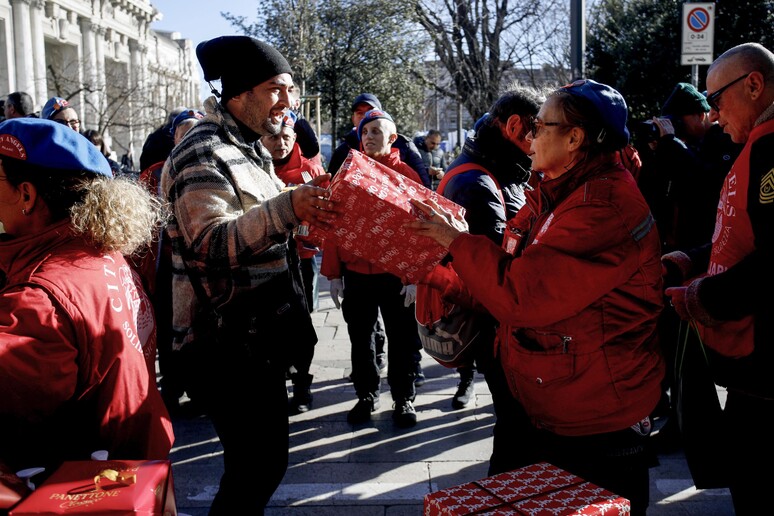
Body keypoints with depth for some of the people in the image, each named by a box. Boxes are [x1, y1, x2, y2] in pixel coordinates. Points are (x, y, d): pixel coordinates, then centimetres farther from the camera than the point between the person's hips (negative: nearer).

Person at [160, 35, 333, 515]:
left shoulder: (251, 147, 16)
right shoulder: (204, 153, -15)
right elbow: (211, 243, -26)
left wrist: (306, 200, 11)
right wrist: (287, 209, -34)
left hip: (260, 332, 10)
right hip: (229, 340, -10)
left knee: (261, 458, 17)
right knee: (261, 463, -5)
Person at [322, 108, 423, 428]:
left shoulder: (406, 174, -1)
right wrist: (333, 273, -1)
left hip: (395, 275, -2)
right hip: (355, 273, 3)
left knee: (401, 339, 8)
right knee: (360, 339, 14)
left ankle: (404, 398, 23)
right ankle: (366, 395, 30)